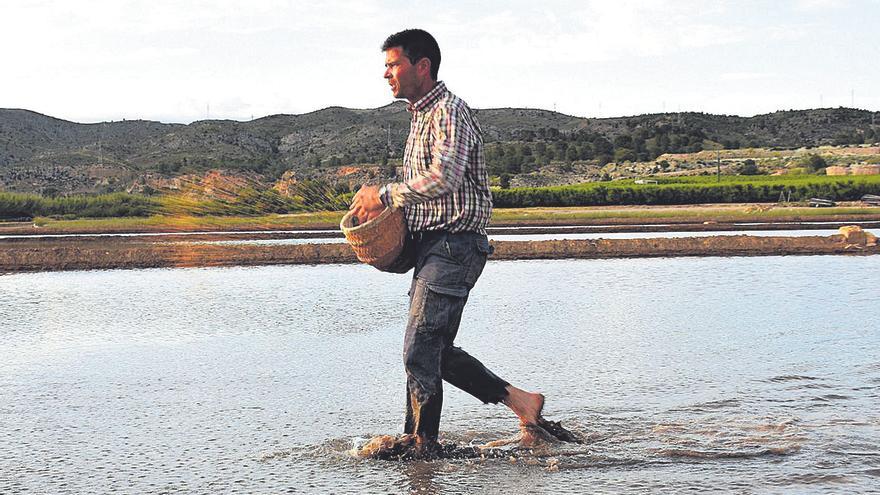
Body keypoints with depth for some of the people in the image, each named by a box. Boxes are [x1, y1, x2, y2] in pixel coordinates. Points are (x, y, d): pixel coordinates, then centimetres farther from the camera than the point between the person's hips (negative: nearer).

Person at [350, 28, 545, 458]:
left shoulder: (449, 112, -13)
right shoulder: (421, 115, 19)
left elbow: (444, 178, -27)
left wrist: (386, 195, -19)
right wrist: (385, 204, 10)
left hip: (453, 245, -10)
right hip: (429, 246, 10)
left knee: (420, 351, -10)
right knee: (437, 351, 12)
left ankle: (421, 446, -3)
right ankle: (517, 399, 19)